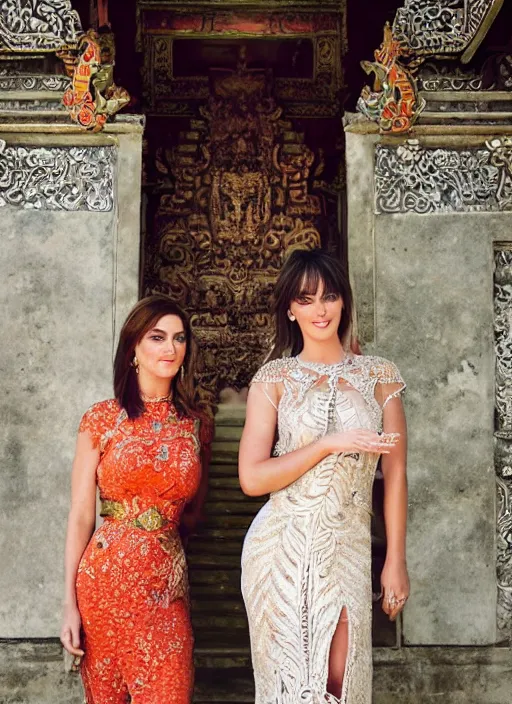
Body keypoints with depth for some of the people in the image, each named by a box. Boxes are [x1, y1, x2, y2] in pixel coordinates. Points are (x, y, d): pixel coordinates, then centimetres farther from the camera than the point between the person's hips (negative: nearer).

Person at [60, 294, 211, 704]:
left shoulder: (196, 422, 5)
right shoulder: (103, 419, -2)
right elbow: (80, 515, -3)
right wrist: (70, 602, -5)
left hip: (167, 584, 2)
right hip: (106, 578, -2)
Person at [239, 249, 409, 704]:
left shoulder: (378, 376, 6)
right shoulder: (274, 379, 1)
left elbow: (395, 474, 6)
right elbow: (252, 478, -7)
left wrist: (396, 560, 3)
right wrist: (330, 444, -14)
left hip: (348, 547, 1)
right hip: (283, 546, -1)